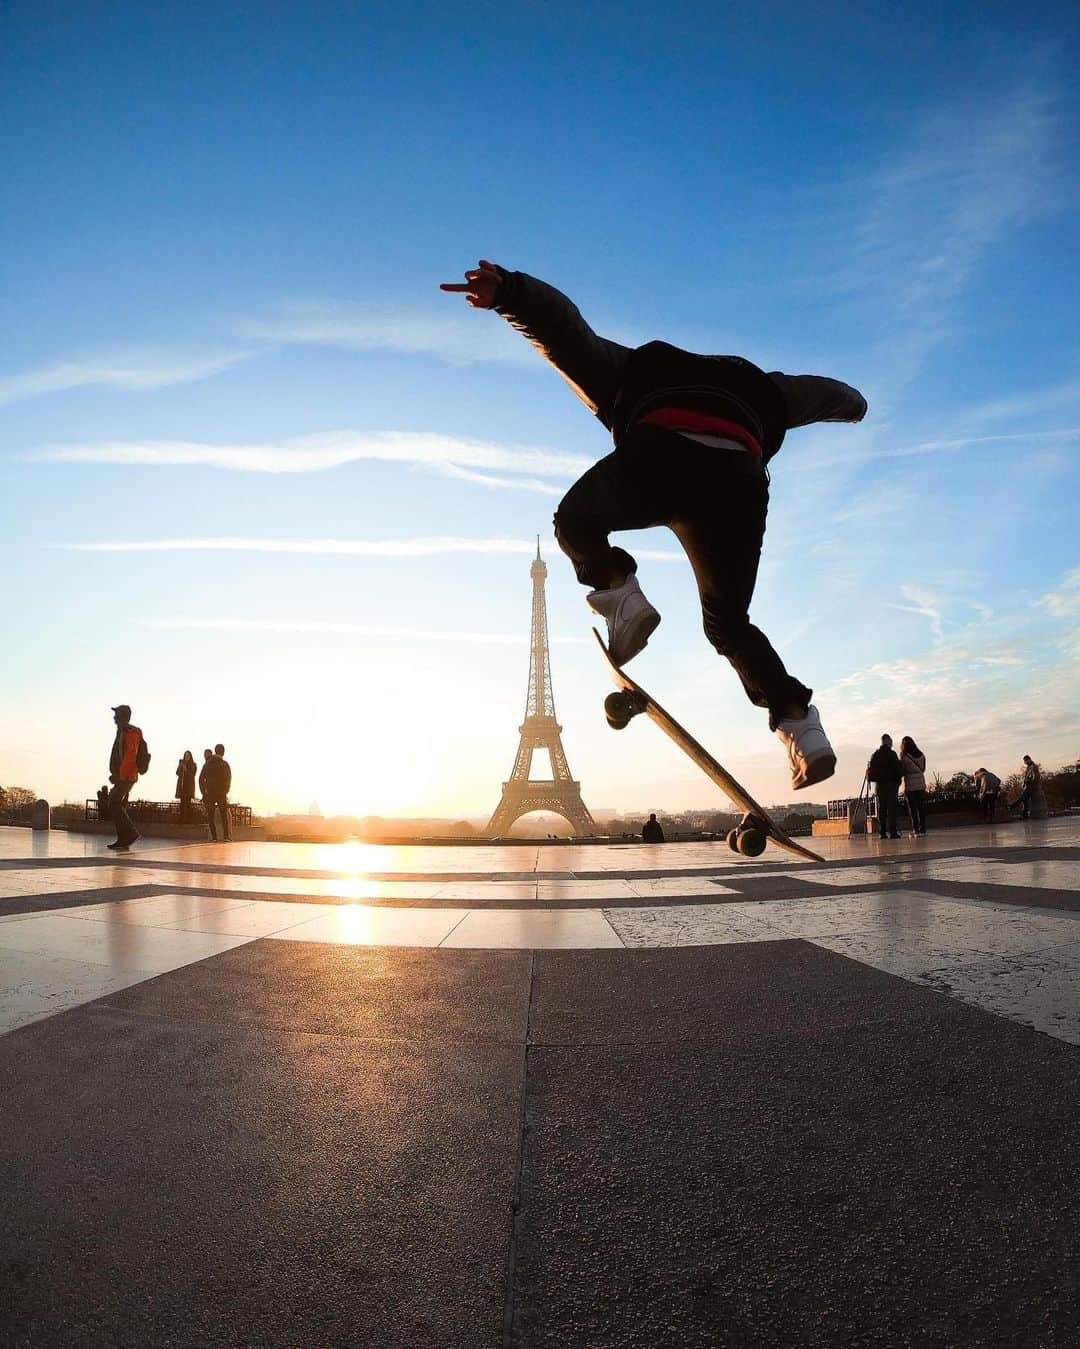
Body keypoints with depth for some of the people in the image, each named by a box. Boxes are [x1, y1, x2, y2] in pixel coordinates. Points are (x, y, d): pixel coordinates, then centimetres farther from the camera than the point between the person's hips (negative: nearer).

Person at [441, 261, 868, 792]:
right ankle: (797, 718, 1)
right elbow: (818, 392, 56)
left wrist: (507, 291, 8)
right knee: (728, 622, 17)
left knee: (574, 521, 19)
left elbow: (564, 327, 23)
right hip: (740, 484, 4)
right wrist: (852, 402, 78)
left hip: (656, 457, -4)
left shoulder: (629, 370, 37)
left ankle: (617, 589, -8)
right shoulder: (749, 387, 44)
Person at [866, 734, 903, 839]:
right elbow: (897, 768, -11)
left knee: (881, 808, 7)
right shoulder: (891, 754, -8)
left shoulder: (874, 754, 10)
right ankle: (892, 831, -9)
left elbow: (870, 769, 12)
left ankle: (883, 832, 5)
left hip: (879, 784, 5)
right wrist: (898, 778, 3)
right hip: (891, 783, -5)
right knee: (892, 808, -5)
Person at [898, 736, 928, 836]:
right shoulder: (921, 755, 5)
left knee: (912, 808, 1)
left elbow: (901, 772, -8)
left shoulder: (904, 757, -11)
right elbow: (923, 769, 11)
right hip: (921, 784, 4)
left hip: (909, 785, -4)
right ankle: (922, 829, 8)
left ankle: (916, 830, -1)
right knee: (921, 807, 8)